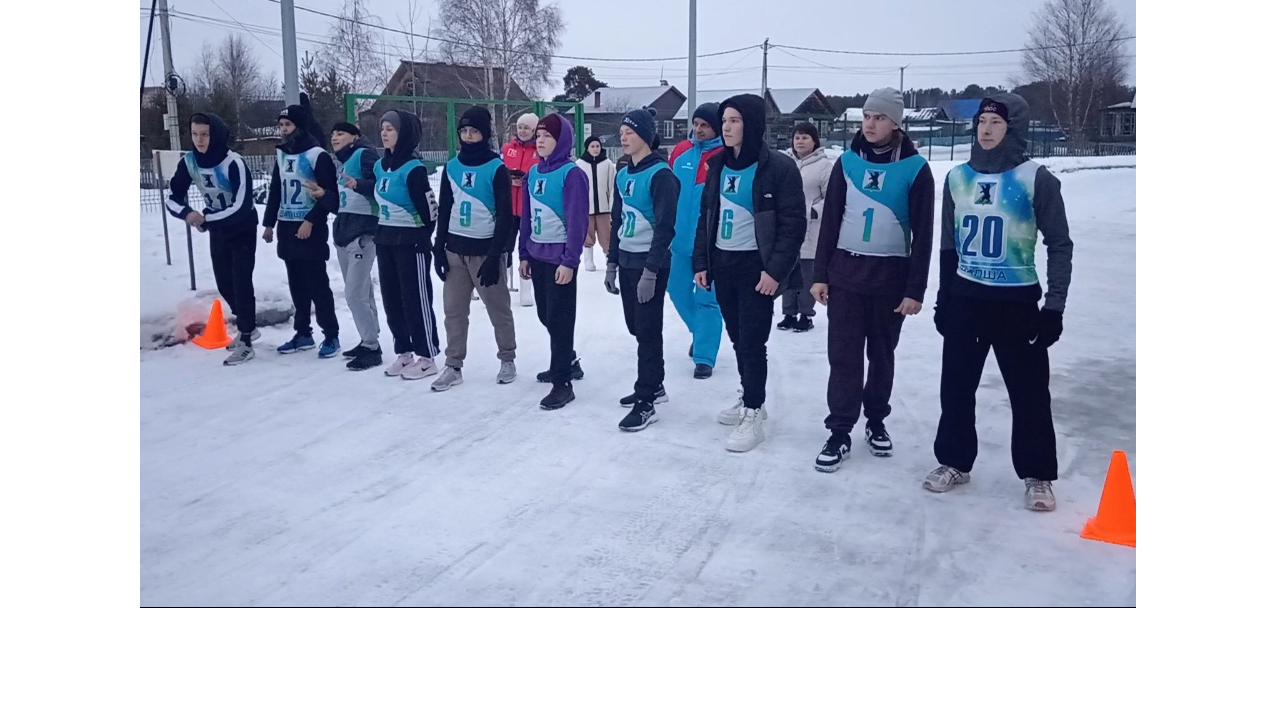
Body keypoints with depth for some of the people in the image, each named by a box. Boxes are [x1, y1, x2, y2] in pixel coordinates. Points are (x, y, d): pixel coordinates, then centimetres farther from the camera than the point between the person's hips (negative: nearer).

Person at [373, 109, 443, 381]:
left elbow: (430, 208, -15)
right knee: (391, 298, 12)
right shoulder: (381, 166, 9)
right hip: (385, 241, 8)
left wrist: (421, 235, -3)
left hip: (411, 243, -8)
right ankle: (404, 352, 23)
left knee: (416, 299, -3)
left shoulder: (413, 169, -16)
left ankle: (426, 358, 6)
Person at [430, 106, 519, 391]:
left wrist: (495, 256, -15)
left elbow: (505, 216, -10)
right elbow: (444, 210, 11)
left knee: (498, 309, 5)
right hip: (455, 249, 5)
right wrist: (439, 249, 5)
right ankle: (453, 366, 14)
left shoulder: (497, 168, -8)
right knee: (453, 310, 6)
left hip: (485, 250, -5)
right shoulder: (452, 167, 8)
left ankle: (507, 360, 21)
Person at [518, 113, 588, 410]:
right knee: (546, 316, 17)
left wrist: (569, 260, -20)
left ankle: (563, 383, 4)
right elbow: (526, 217, 14)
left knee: (559, 319, -3)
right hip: (537, 256, 8)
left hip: (560, 258, -8)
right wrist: (524, 254, 13)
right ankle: (567, 362, 38)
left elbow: (578, 221, -17)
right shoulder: (533, 172, 10)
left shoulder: (572, 174, -13)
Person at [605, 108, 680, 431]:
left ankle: (646, 402, 3)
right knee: (636, 326, 14)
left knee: (648, 330, -3)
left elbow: (665, 226, -18)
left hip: (650, 264, -8)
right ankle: (654, 385, 29)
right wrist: (611, 262, 14)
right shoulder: (623, 175, 11)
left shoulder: (661, 174, -13)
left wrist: (651, 270, -21)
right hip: (627, 262, 8)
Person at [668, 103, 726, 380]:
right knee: (678, 291, 16)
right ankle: (702, 332, 40)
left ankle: (704, 357, 7)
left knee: (707, 299, -1)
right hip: (681, 238, 6)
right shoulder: (680, 151, 6)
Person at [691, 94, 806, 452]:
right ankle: (750, 400, 29)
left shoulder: (778, 168, -10)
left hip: (755, 267, -6)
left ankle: (752, 414, 7)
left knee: (752, 341, -3)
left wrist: (776, 270, -18)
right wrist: (701, 262, 8)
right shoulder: (718, 164, 8)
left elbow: (794, 224, -12)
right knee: (737, 338, 14)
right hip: (722, 264, 6)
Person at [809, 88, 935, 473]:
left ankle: (876, 421, 29)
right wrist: (820, 274, 1)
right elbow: (830, 220, 5)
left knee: (882, 354, 12)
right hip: (845, 272, 1)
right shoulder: (847, 161, 2)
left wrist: (915, 289, -8)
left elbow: (922, 234, -5)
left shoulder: (915, 168, -5)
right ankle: (839, 432, 6)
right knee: (843, 355, 0)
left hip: (891, 275, -1)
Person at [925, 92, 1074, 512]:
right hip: (965, 300, 4)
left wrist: (1055, 305, -8)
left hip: (1018, 302, -3)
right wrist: (943, 297, 12)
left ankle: (1037, 475, 18)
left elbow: (1059, 245, -3)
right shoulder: (958, 177, 5)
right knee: (956, 385, 10)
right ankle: (954, 462, 26)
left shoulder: (1036, 179, -7)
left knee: (1029, 390, 4)